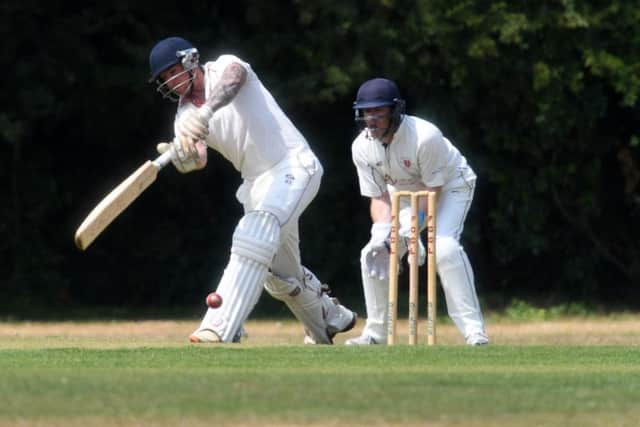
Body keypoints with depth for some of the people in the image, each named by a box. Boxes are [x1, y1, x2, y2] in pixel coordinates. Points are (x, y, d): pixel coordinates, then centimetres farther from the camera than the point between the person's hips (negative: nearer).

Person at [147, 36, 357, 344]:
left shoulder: (224, 67, -5)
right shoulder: (185, 115, 9)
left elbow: (232, 80, -32)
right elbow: (198, 159, -9)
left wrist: (206, 111, -52)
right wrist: (180, 157, -35)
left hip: (293, 166, -8)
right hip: (257, 184, 8)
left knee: (255, 235, -29)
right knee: (280, 274, 15)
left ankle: (219, 330, -40)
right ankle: (332, 318, 42)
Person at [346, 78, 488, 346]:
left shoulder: (425, 137, -34)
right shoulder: (362, 147, -17)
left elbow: (435, 189, -26)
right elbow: (379, 197, -11)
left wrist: (413, 227, -35)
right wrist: (382, 230, -29)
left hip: (450, 185, -6)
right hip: (404, 191, 6)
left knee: (444, 246, -30)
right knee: (374, 254, -5)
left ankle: (473, 328, -27)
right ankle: (376, 332, 12)